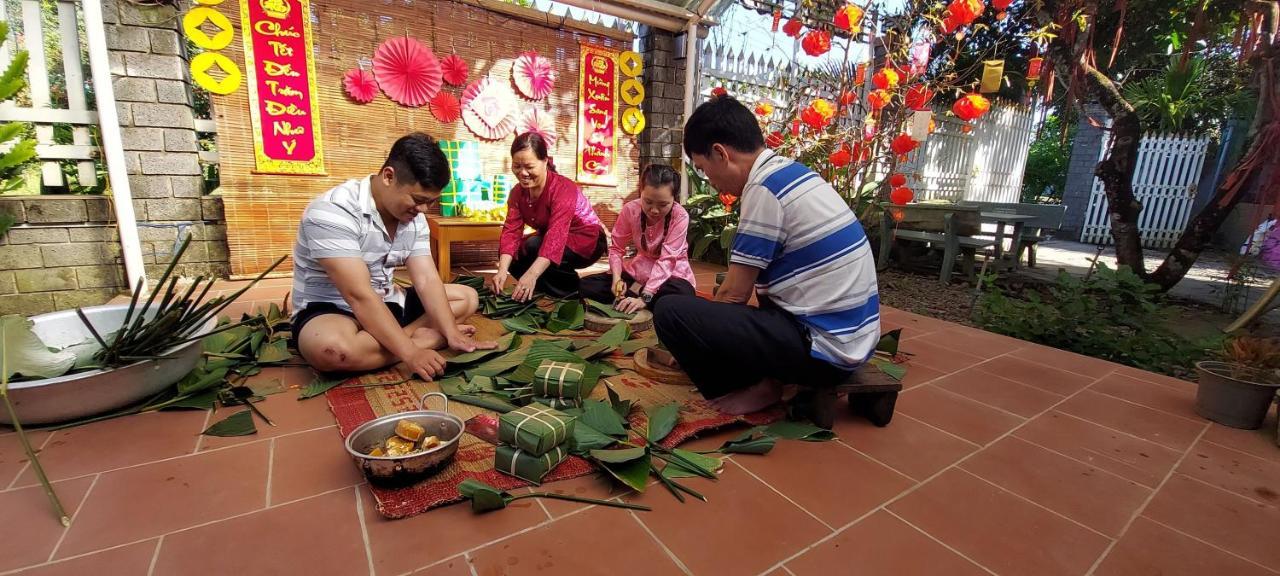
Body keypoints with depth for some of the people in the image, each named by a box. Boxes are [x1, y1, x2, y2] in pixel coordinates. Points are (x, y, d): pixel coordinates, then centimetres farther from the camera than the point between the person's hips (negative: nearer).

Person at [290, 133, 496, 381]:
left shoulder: (414, 218, -3)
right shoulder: (333, 212, -26)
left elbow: (427, 280, -9)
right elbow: (359, 296, -32)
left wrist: (452, 334, -21)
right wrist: (410, 352, -36)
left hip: (387, 302, 7)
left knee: (467, 298, 2)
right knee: (332, 347, -41)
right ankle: (424, 337, -18)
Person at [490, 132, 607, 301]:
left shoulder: (563, 189, -29)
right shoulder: (517, 192, -7)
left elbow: (556, 236, -41)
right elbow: (511, 231, -17)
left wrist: (531, 275, -53)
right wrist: (502, 270, -35)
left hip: (587, 240, -7)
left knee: (534, 246, -30)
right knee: (512, 253, -11)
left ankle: (571, 291, -9)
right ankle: (552, 289, 1)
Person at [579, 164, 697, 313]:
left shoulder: (680, 216, -24)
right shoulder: (630, 210, -14)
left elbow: (667, 260, -28)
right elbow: (616, 248, -5)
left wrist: (645, 297, -38)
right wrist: (616, 277, -25)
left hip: (670, 274, -3)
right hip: (639, 269, 3)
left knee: (682, 296, -39)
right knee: (585, 286, -11)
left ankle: (634, 290, -15)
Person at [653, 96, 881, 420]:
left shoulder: (764, 188, -17)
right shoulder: (791, 172, 10)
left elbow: (735, 294, -12)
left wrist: (695, 329, 7)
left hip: (825, 348, -9)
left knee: (670, 311, -15)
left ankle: (759, 389, 1)